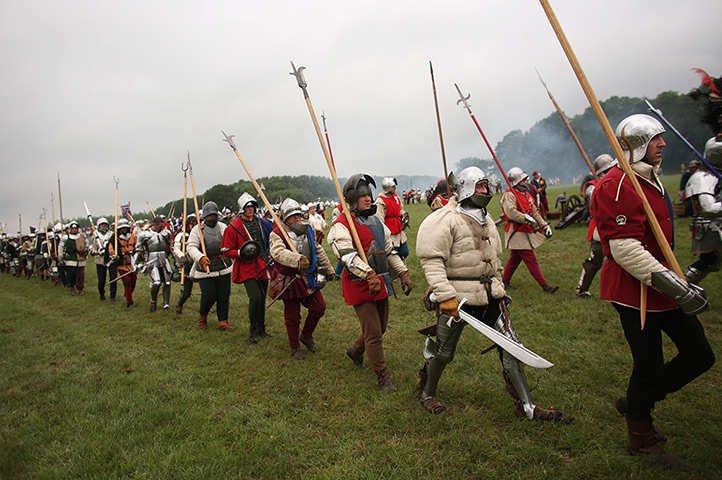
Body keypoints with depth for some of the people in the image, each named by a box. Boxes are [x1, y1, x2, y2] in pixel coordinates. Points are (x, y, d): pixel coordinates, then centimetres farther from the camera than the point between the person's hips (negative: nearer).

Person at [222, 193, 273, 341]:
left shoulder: (263, 223, 8)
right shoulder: (233, 227, -5)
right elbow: (226, 250, -1)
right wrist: (240, 253, -17)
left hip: (263, 266, 5)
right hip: (247, 268, -5)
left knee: (262, 299, 11)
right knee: (255, 297, -17)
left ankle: (261, 329, 26)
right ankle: (252, 329, 5)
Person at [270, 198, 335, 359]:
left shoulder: (308, 229, 7)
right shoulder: (277, 234, -13)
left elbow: (318, 251, 18)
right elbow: (278, 252, -33)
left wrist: (328, 269, 21)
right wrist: (297, 259, -50)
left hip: (309, 279, 6)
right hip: (290, 282, -5)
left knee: (319, 307, 7)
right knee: (292, 316, 5)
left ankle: (306, 336, 31)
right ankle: (294, 347, 26)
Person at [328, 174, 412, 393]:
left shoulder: (375, 221, 14)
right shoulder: (341, 225, -11)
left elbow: (390, 250, 19)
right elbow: (347, 254, -24)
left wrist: (403, 273, 12)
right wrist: (369, 274, -35)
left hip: (380, 283, 8)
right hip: (360, 285, -8)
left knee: (381, 326, 19)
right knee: (373, 332, -4)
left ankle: (356, 350, 44)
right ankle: (382, 377, 11)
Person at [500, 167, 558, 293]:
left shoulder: (526, 194, 18)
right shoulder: (509, 195, -13)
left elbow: (535, 212, 21)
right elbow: (511, 212, -27)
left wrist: (545, 226, 14)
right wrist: (528, 219, -30)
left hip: (525, 232, 10)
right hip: (517, 233, -10)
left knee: (515, 258, 15)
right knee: (531, 260, -6)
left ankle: (505, 282, 27)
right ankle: (545, 286, -3)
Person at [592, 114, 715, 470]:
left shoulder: (649, 180, 16)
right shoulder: (617, 185, -19)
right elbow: (625, 248, -27)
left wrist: (678, 280, 31)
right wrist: (674, 285, -27)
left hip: (658, 287, 10)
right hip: (633, 291, -10)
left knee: (699, 355, 12)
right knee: (649, 368, 2)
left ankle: (635, 404, 29)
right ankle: (642, 441, 25)